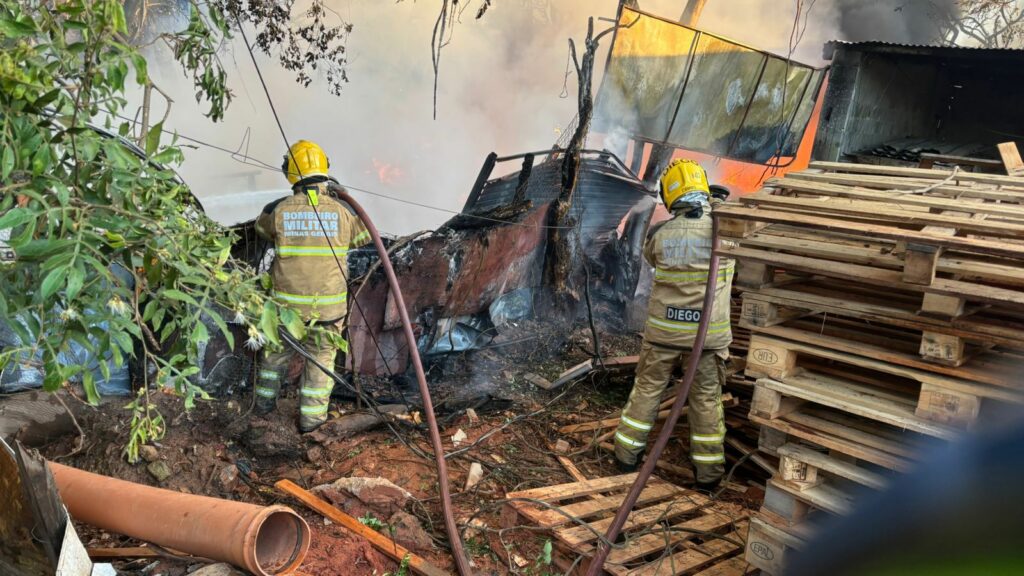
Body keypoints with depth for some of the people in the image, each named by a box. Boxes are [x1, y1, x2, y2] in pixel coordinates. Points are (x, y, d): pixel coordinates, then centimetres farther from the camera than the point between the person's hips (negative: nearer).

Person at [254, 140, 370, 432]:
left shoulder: (280, 210, -10)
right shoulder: (341, 211, -10)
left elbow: (262, 225, 14)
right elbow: (364, 235, 11)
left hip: (287, 302, 1)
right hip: (329, 304, -1)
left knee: (278, 349, 24)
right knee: (321, 356, 15)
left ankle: (265, 399, 40)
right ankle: (311, 415, 21)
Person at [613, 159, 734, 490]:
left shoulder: (659, 233, -8)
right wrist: (721, 203, 19)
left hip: (663, 329, 1)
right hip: (707, 334, -1)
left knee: (647, 390, 16)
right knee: (707, 400, 12)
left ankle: (627, 454, 27)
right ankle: (709, 471, 21)